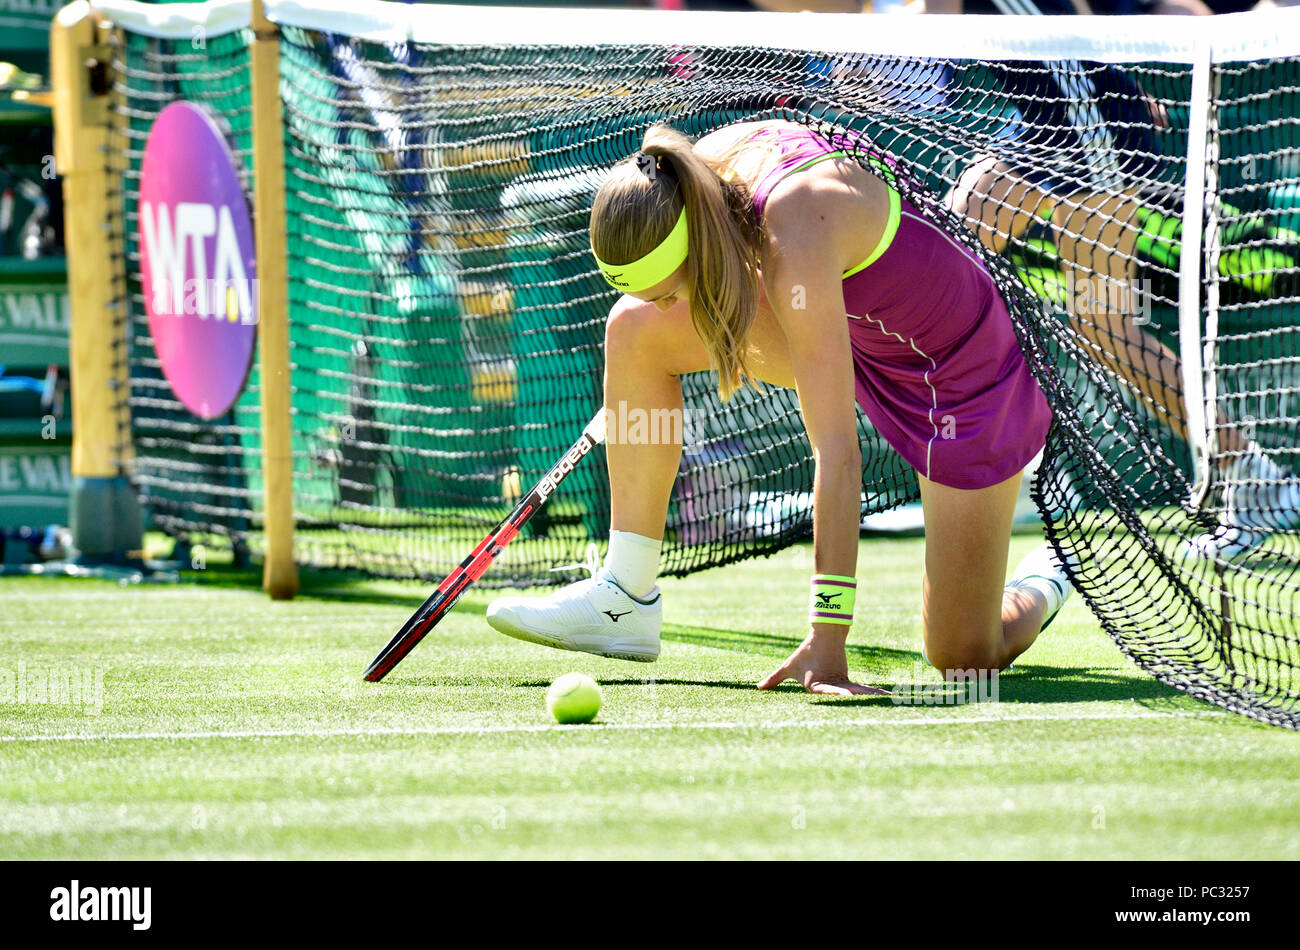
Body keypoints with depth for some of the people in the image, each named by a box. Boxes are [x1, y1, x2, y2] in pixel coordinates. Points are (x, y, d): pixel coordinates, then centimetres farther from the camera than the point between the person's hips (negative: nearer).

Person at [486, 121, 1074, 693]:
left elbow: (837, 452, -43)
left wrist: (826, 639, -45)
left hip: (959, 370, -7)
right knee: (634, 328, -9)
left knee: (964, 658, -5)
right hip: (858, 327, 7)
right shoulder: (704, 165, -19)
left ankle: (1038, 587, 31)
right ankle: (624, 599, -5)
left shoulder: (795, 243, -40)